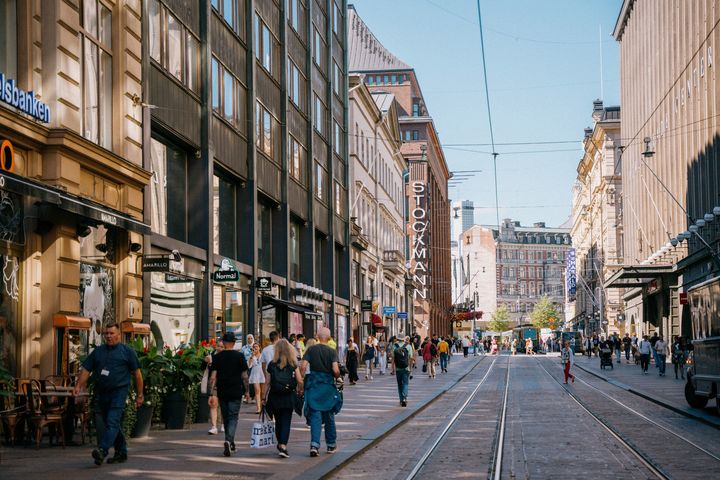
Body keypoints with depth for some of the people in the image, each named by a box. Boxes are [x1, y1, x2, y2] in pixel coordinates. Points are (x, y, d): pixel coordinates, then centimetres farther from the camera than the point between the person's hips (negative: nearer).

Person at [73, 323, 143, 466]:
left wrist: (140, 395, 0)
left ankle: (102, 451, -27)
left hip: (119, 391, -5)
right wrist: (78, 386, -3)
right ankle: (121, 452, 21)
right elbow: (86, 370, 11)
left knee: (112, 422, -16)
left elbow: (137, 373, 2)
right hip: (102, 393, 5)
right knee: (112, 424, 11)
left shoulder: (127, 351, 2)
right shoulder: (98, 351, 13)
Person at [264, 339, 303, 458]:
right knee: (286, 422, -1)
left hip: (274, 396, 2)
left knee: (278, 421, 17)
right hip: (289, 397, -2)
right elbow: (300, 381, -3)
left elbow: (267, 383, 1)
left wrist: (265, 397, 9)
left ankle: (280, 445, 29)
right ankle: (283, 446, -14)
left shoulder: (272, 365, -1)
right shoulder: (293, 364, -3)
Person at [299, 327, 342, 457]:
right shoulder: (332, 351, -5)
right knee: (329, 415, 15)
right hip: (328, 384, 0)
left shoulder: (311, 349, -1)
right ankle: (331, 445, 25)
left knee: (315, 415, 0)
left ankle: (314, 445, -16)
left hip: (313, 384, 0)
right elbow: (335, 370, -15)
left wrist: (301, 380, 1)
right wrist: (338, 376, 6)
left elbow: (303, 366, -9)